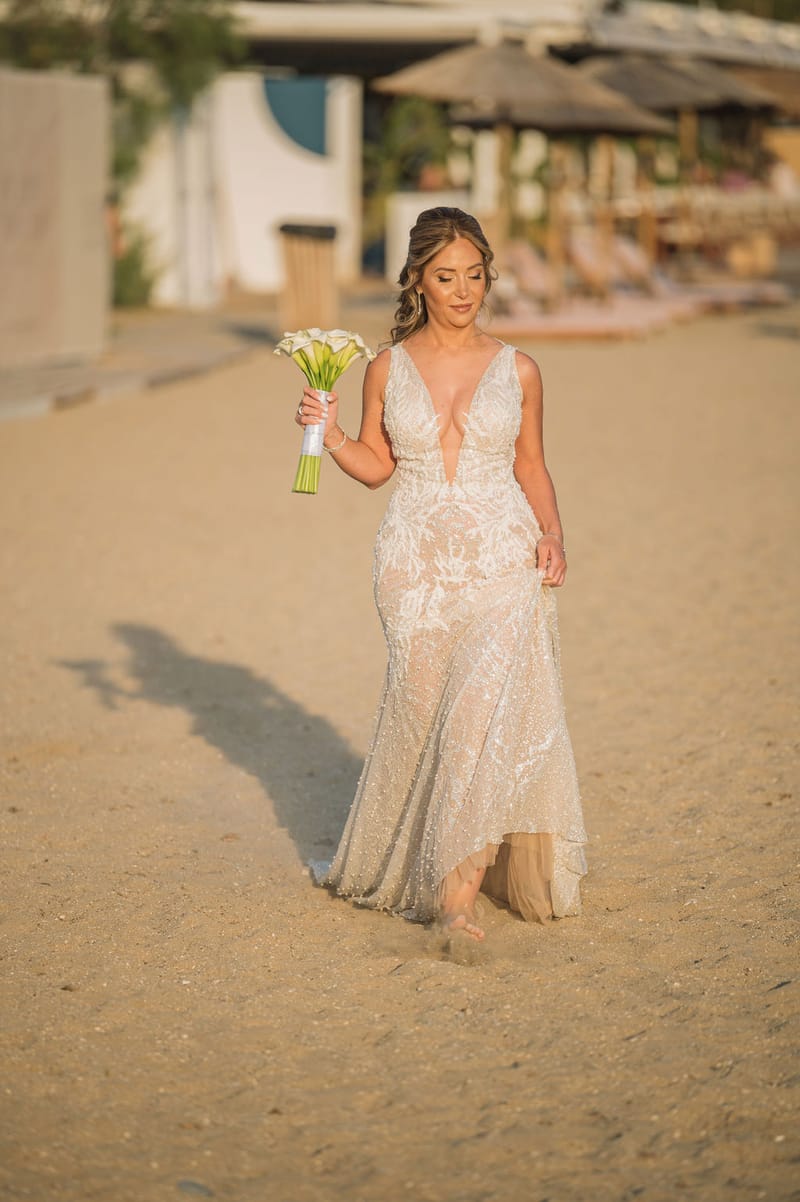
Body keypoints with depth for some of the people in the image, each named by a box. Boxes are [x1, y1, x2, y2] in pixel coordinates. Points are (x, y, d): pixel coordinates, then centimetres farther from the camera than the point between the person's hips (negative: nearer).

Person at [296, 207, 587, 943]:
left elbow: (531, 466, 14)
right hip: (417, 564, 1)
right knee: (421, 710, 1)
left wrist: (552, 535, -1)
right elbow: (377, 467, 13)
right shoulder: (388, 369, 4)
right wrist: (330, 435, -4)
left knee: (488, 701, -16)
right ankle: (382, 867, 23)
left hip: (502, 561, 0)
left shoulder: (518, 371, 4)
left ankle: (459, 883, -13)